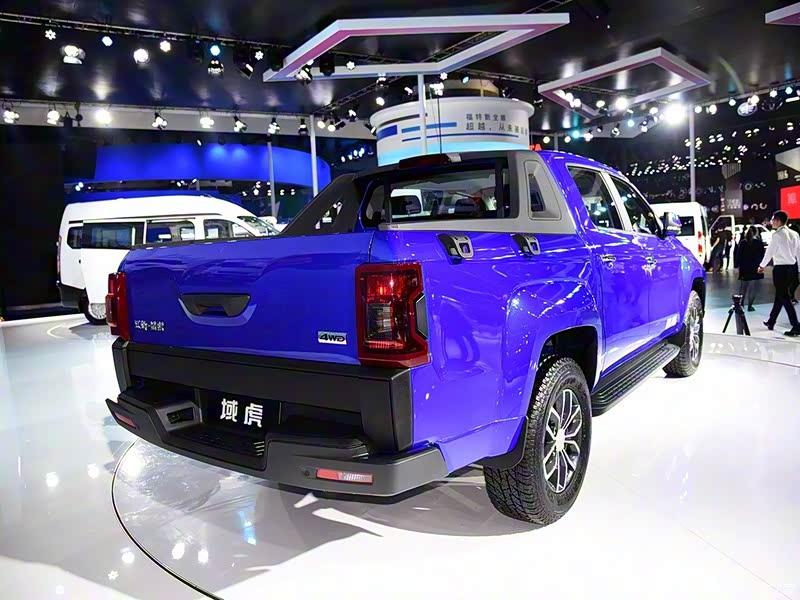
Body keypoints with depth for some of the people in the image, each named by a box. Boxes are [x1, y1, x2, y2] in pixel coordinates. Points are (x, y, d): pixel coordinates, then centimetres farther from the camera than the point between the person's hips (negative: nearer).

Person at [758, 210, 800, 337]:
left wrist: (762, 266, 8)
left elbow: (769, 252, -6)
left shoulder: (777, 234, -11)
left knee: (784, 297, -2)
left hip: (781, 268, -7)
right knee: (780, 294, 17)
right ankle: (771, 321, 29)